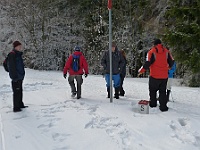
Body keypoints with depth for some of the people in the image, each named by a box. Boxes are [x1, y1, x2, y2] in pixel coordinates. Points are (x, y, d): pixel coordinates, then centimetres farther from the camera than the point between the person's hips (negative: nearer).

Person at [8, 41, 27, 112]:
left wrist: (22, 74, 20)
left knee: (20, 91, 18)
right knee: (17, 92, -4)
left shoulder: (19, 54, 14)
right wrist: (15, 77, -22)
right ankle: (16, 107, 4)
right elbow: (12, 67, -19)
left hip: (20, 77, 10)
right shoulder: (12, 55, -14)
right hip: (16, 77, -10)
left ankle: (20, 104, 31)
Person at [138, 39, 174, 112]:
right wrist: (168, 67, 30)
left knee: (152, 90, 16)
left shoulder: (152, 52, -9)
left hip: (154, 76, -3)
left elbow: (148, 63, -17)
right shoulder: (166, 51, 3)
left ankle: (153, 104, 22)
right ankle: (163, 106, 7)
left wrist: (141, 70, -4)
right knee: (162, 91, 12)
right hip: (164, 76, 3)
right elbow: (171, 62, 8)